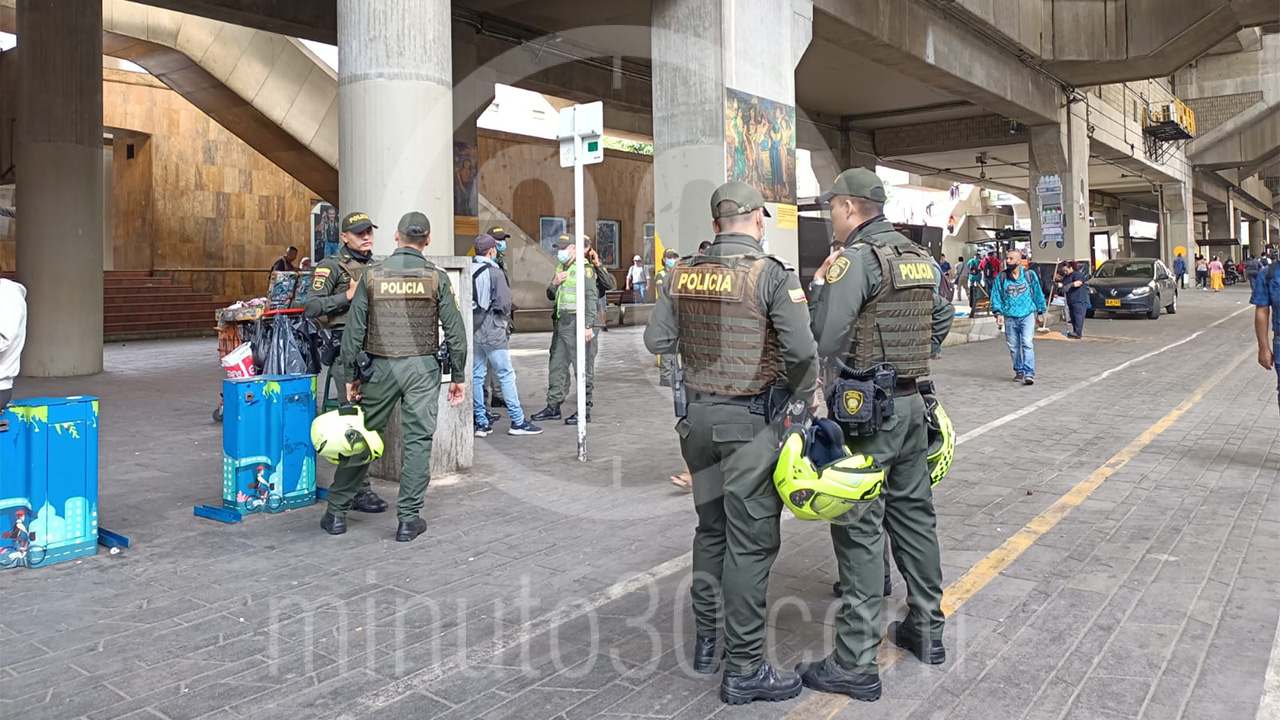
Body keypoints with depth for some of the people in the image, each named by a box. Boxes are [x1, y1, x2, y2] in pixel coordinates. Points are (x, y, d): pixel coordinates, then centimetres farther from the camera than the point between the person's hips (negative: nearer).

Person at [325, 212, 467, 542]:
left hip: (380, 367, 1)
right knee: (418, 441, 4)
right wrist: (457, 376, 5)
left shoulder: (372, 275, 1)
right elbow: (455, 331, -3)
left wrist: (351, 376, 7)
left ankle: (336, 513, 17)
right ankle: (408, 520, 6)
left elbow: (353, 330, 1)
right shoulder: (437, 277, -2)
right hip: (423, 368, -1)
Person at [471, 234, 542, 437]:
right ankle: (518, 422, 5)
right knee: (507, 374, 1)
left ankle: (482, 423, 15)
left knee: (476, 376, 10)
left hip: (472, 330, 6)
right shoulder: (494, 271, -12)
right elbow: (504, 302, -16)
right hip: (491, 331, -6)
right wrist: (505, 317, 4)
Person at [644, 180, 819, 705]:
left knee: (711, 528, 19)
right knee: (750, 542, 1)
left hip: (699, 415, 6)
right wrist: (805, 396, -1)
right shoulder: (772, 274, -12)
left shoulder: (684, 273, 3)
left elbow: (656, 340, 6)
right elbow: (802, 350, -19)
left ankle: (706, 641, 31)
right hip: (752, 420, -6)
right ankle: (743, 668, 8)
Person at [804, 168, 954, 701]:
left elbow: (824, 339, -25)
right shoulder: (919, 258, 12)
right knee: (914, 513, 18)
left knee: (859, 529, -3)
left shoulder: (856, 259, -15)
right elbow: (942, 318, 24)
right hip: (911, 402, 9)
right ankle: (927, 630, 33)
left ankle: (856, 663, 4)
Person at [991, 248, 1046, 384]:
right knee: (1014, 347, 7)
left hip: (1027, 315, -2)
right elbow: (996, 297, 3)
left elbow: (1038, 294, 11)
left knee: (1027, 344, -13)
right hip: (1009, 318, 2)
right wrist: (998, 313, -9)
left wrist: (1040, 313, 14)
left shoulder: (1030, 275, 3)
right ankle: (1019, 371, 20)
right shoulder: (1000, 278, 3)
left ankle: (1029, 373, -16)